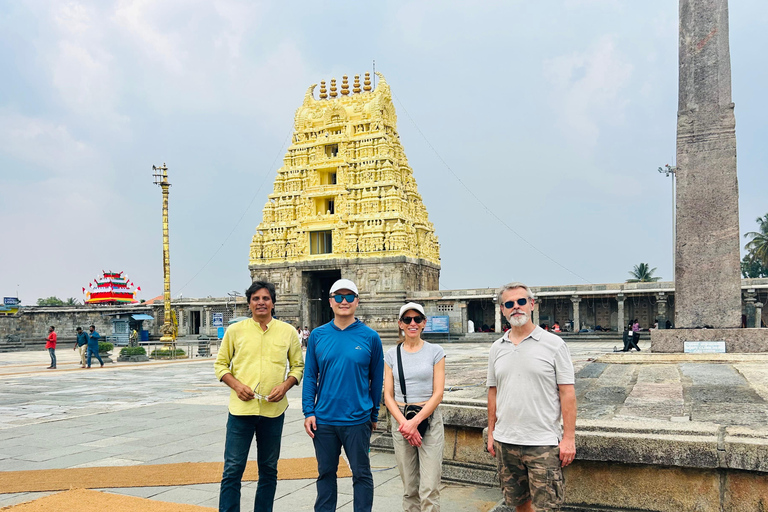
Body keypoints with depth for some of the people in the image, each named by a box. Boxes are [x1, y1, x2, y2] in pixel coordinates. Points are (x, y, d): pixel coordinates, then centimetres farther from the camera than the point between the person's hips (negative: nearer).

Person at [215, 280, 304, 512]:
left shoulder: (288, 332, 4)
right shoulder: (235, 330, 2)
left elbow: (298, 365, 10)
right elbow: (221, 364, 8)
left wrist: (286, 385, -8)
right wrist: (236, 385, -9)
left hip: (273, 410, 1)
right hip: (241, 408, -1)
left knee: (269, 469, 13)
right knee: (232, 469, 1)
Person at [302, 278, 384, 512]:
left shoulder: (370, 337, -3)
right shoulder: (318, 335, 2)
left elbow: (376, 379, 3)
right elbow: (310, 376, 4)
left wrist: (374, 414, 6)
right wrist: (309, 412, -3)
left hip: (357, 420, -2)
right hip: (323, 420, 2)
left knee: (361, 474, 8)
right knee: (326, 473, 16)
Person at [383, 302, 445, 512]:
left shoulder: (435, 352, 0)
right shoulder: (392, 354, 6)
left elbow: (438, 394, -4)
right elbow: (388, 395, 3)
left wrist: (415, 421, -14)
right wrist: (404, 423, -11)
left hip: (429, 419, -2)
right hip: (400, 421, 2)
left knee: (429, 490, -6)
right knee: (409, 489, 9)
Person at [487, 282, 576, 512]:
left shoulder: (554, 344, -6)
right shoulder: (497, 348, 7)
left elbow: (567, 393, -7)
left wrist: (569, 437, -10)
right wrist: (491, 433, 12)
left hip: (543, 443, -4)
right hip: (505, 442, 5)